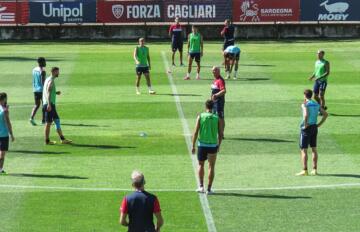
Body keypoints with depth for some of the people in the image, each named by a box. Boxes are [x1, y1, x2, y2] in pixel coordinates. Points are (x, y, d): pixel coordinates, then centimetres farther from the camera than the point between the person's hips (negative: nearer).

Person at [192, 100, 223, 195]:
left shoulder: (200, 117, -4)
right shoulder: (216, 118, -1)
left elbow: (196, 132, -7)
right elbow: (220, 134, 0)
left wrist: (193, 146, -1)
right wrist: (218, 146, 14)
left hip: (202, 145, 0)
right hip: (213, 145, 0)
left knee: (201, 165, 18)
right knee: (211, 167, 8)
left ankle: (201, 186, 10)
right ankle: (209, 189, 8)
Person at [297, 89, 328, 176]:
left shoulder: (305, 104, -12)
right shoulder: (316, 104, 9)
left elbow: (306, 114, -29)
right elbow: (325, 114, 8)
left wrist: (305, 124, -18)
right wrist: (319, 124, 9)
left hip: (306, 128, -7)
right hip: (314, 127, 7)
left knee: (303, 150, -1)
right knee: (314, 149, 14)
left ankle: (304, 170, -5)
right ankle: (314, 170, 15)